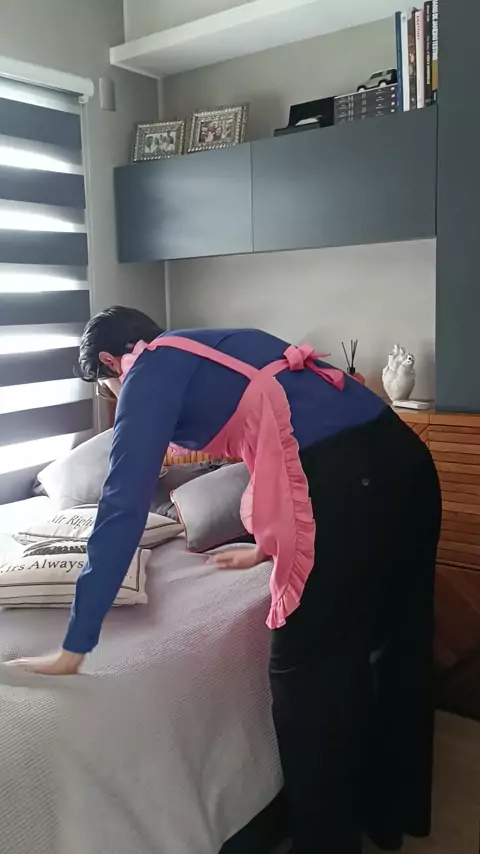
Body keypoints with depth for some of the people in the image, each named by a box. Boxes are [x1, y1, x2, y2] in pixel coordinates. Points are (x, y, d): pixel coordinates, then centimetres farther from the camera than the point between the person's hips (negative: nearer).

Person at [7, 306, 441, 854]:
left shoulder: (150, 368, 4)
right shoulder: (220, 351, 28)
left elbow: (124, 503, -4)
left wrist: (73, 649, 1)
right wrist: (267, 547, 50)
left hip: (348, 482, -10)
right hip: (406, 460, 10)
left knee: (307, 675, 8)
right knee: (397, 653, 23)